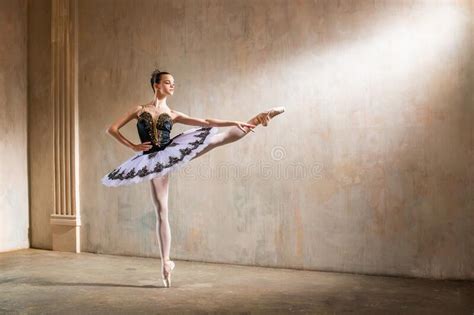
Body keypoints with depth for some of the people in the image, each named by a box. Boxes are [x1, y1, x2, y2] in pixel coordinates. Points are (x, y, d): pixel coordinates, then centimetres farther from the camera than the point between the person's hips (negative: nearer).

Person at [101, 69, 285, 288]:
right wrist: (133, 146, -4)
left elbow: (205, 122, 2)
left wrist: (236, 122, -4)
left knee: (215, 139, -10)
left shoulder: (172, 114, 7)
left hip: (171, 153, 1)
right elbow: (112, 129, 6)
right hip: (155, 161, -1)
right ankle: (166, 263, 12)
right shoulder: (139, 110, 5)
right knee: (161, 212, 2)